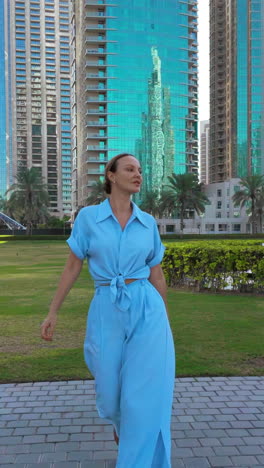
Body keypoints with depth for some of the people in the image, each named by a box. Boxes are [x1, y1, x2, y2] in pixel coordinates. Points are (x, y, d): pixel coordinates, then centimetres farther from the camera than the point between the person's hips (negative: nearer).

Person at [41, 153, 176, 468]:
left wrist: (166, 321, 16)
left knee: (146, 397, -8)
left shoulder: (148, 223, 5)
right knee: (110, 395, 13)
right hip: (107, 313, 0)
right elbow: (72, 267, 4)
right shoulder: (88, 217, 0)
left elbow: (156, 275, 12)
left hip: (146, 311, 1)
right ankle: (120, 421, 50)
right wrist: (52, 313, 3)